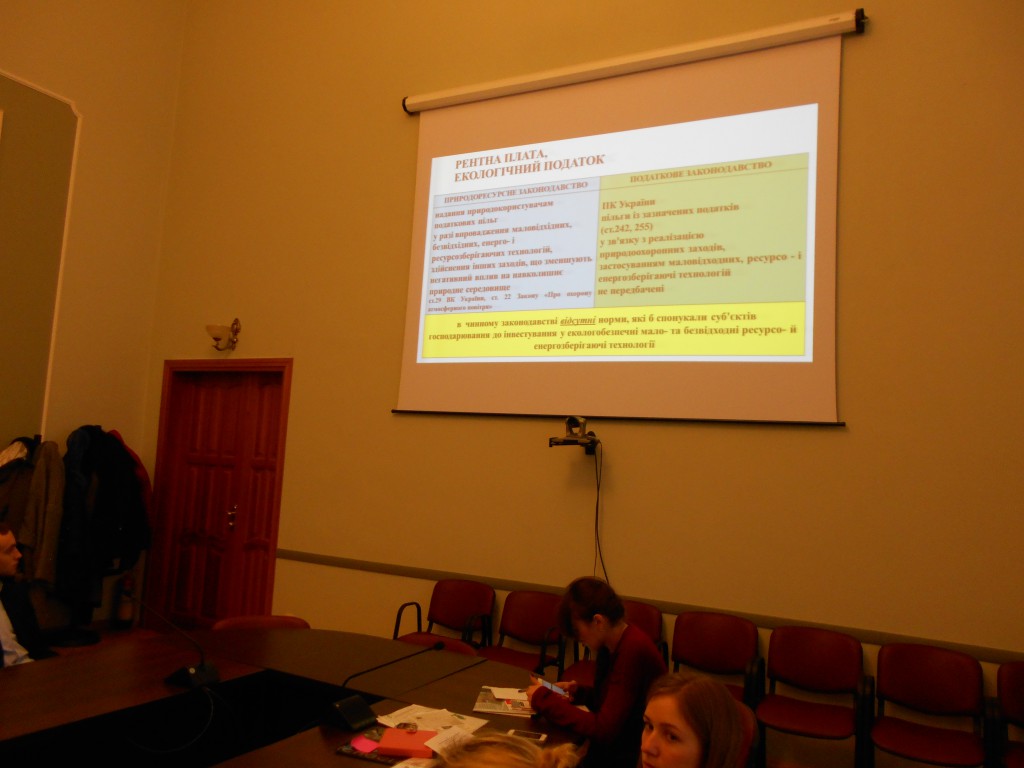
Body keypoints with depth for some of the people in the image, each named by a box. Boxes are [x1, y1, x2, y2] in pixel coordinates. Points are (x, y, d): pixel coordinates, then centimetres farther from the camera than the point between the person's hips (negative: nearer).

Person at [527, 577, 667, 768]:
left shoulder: (634, 650, -26)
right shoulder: (610, 646, 0)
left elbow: (603, 730, -26)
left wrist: (543, 700, -18)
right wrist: (580, 693, -4)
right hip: (609, 746, 7)